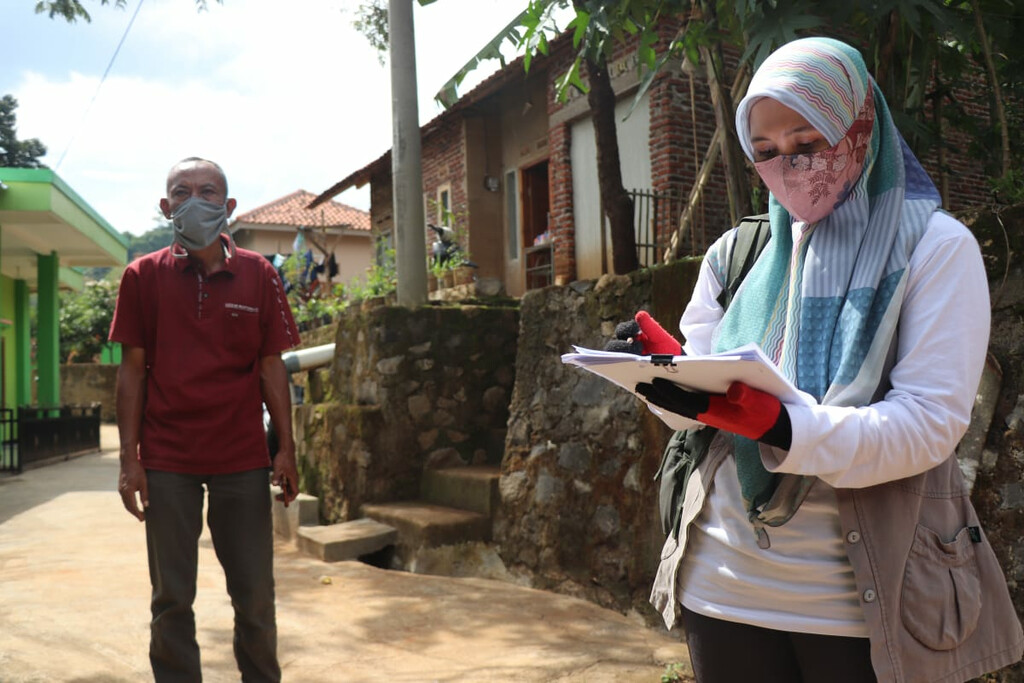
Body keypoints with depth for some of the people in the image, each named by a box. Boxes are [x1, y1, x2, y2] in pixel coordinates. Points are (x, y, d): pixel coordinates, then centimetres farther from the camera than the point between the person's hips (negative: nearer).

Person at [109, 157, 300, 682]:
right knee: (171, 599, 9)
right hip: (167, 463, 0)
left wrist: (286, 450, 0)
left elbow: (271, 366, 4)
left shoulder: (259, 274, 3)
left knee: (255, 595, 8)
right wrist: (129, 459, -1)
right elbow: (132, 369, 4)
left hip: (243, 460, 0)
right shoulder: (143, 276, 3)